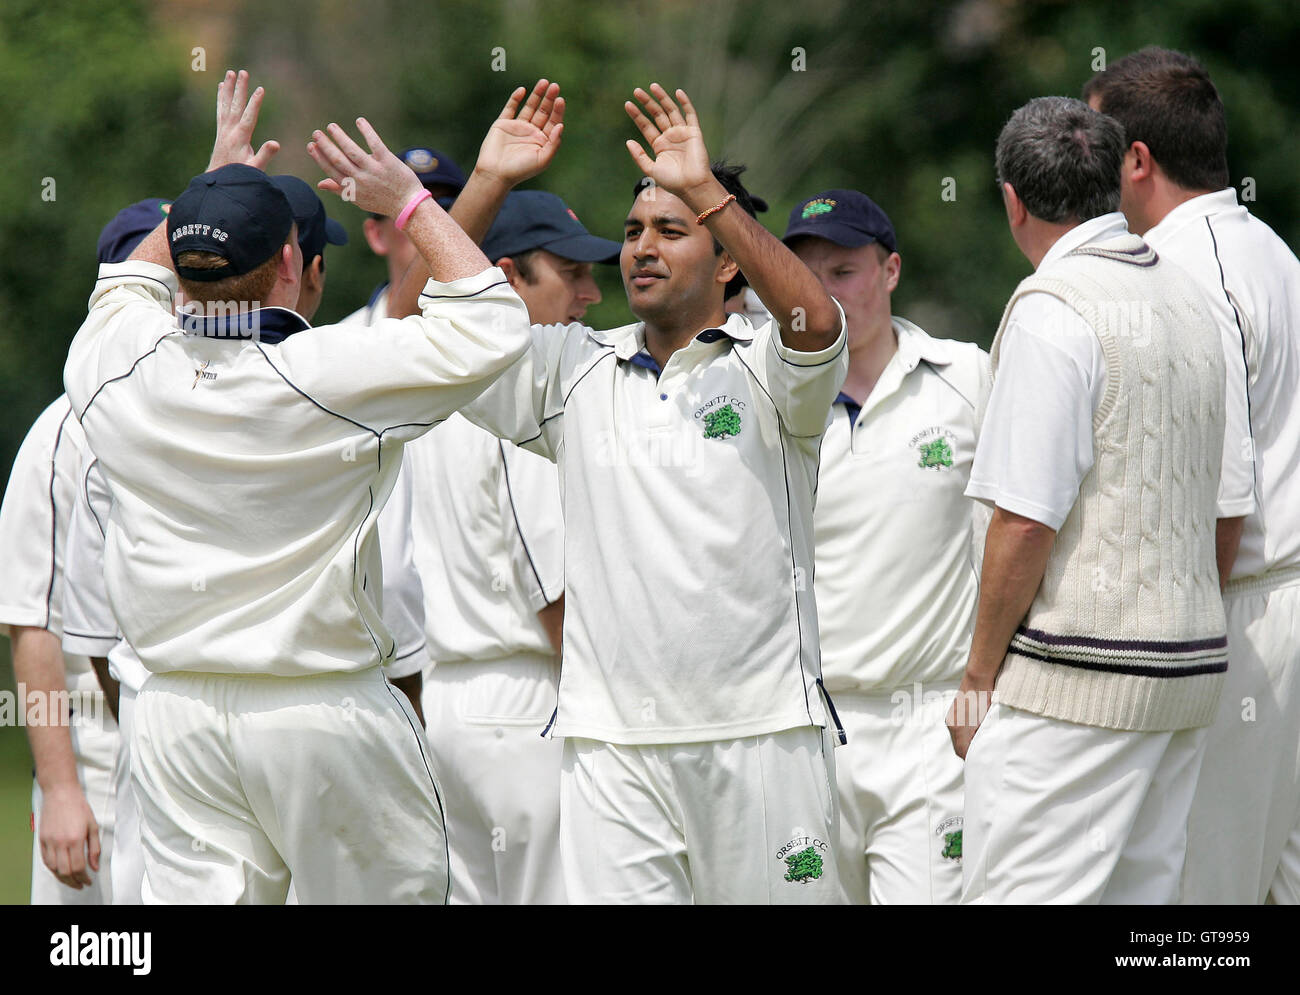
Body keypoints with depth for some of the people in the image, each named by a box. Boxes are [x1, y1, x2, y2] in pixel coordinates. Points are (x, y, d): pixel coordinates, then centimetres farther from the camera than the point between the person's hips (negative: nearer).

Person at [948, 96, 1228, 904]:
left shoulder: (1053, 308, -11)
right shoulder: (1189, 299, 15)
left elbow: (1026, 522, -16)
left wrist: (979, 677, -8)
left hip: (1079, 678, -9)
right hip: (1195, 656, 9)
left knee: (1018, 894, -9)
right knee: (1141, 891, 11)